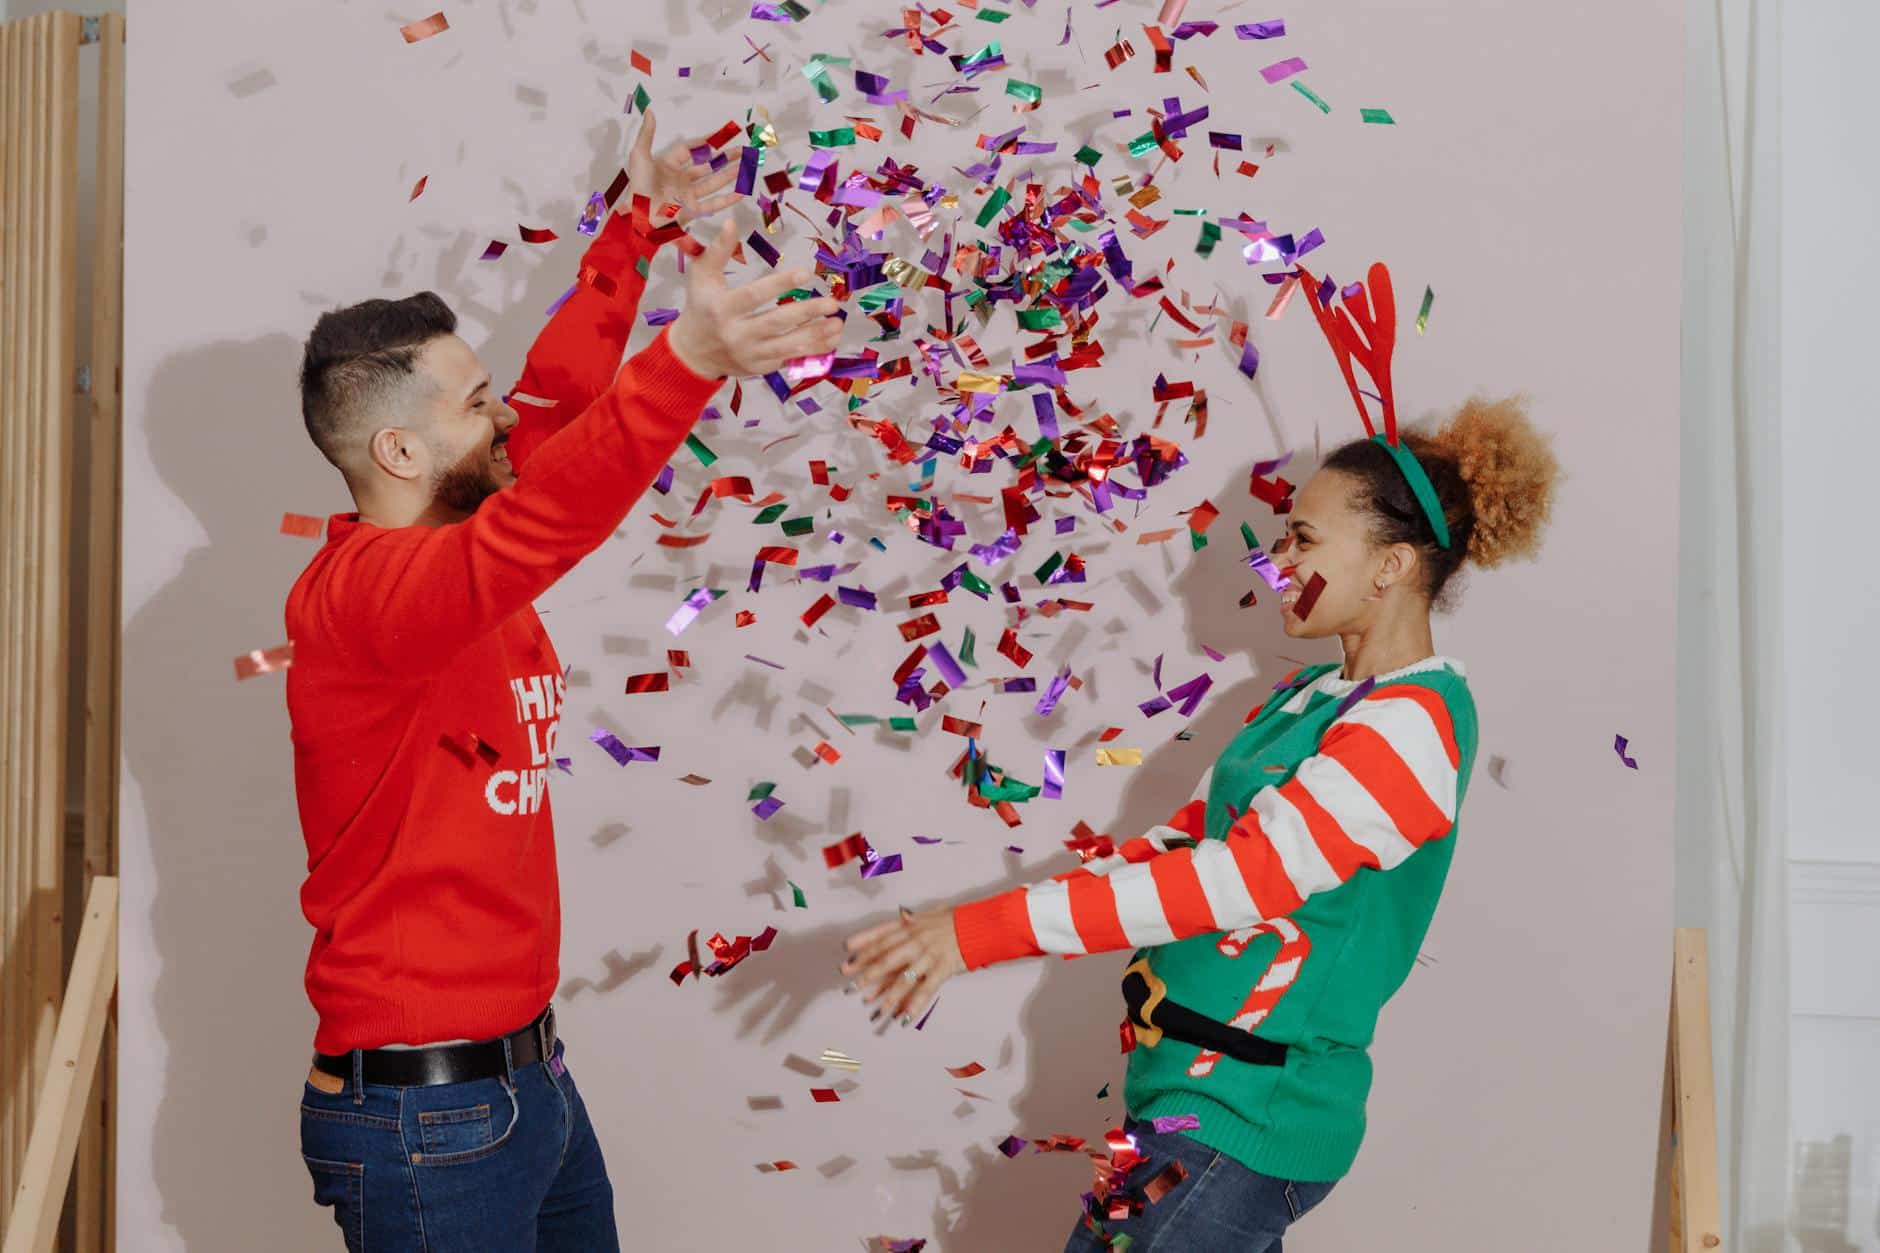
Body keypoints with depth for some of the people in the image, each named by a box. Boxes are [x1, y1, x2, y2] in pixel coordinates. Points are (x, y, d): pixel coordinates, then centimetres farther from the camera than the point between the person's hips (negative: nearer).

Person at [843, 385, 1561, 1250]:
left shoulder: (1412, 726, -17)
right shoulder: (1309, 695, 11)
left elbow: (1239, 878, -26)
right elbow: (1190, 838, 14)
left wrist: (981, 931, -28)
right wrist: (963, 931, 5)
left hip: (1248, 1120, -8)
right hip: (1192, 1088, 8)